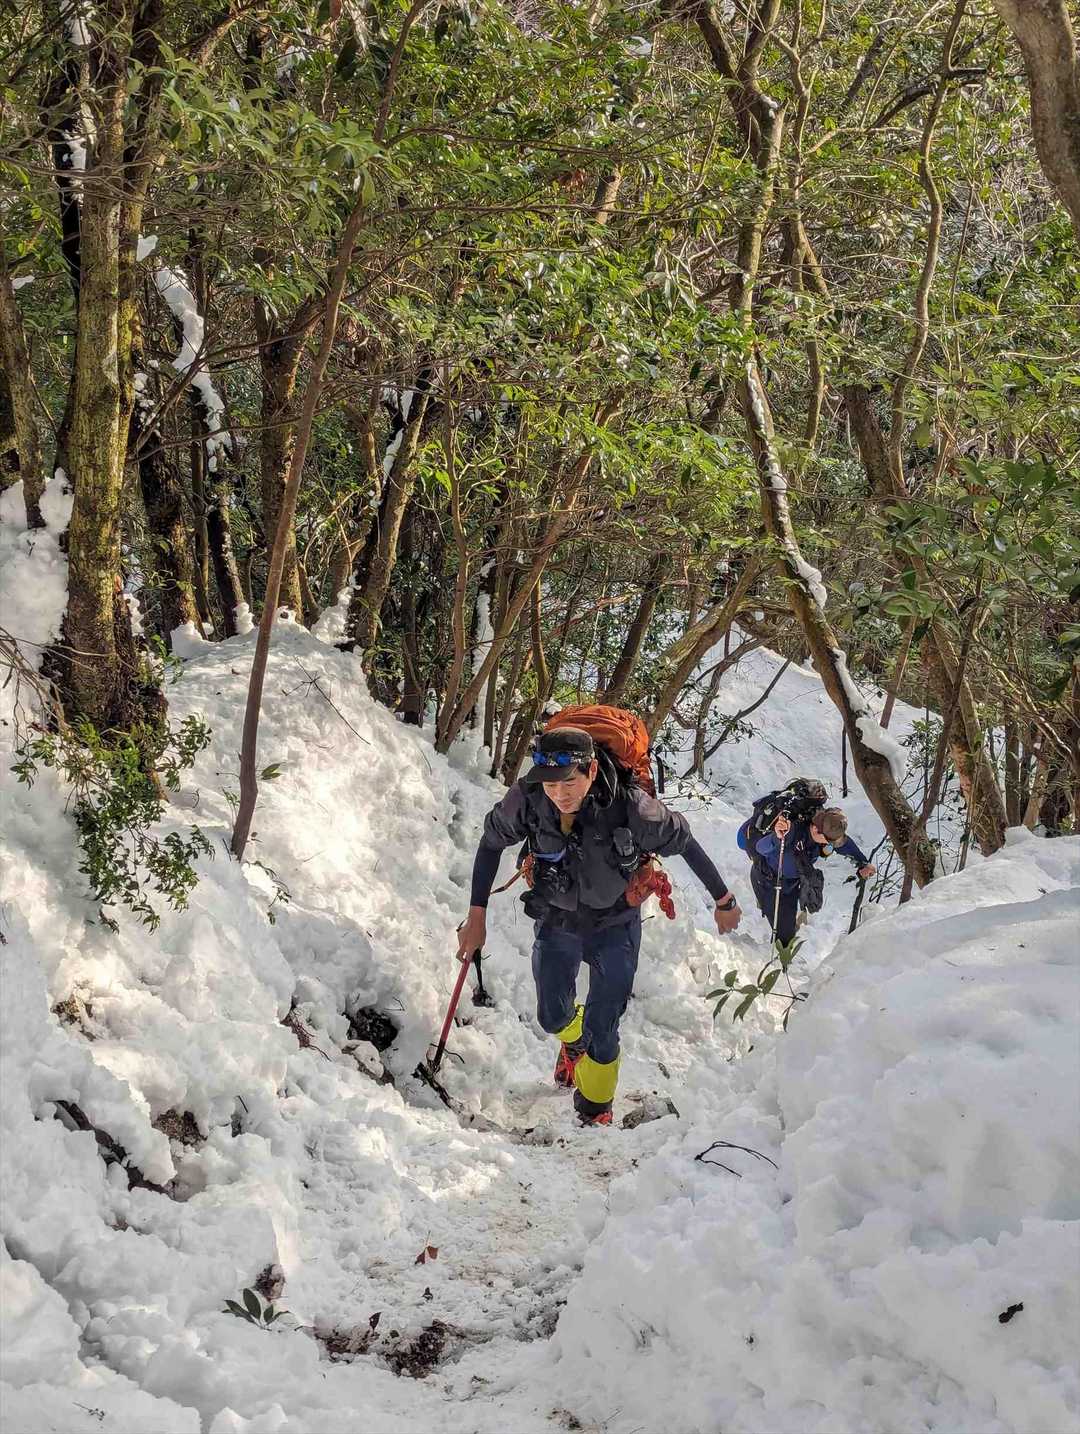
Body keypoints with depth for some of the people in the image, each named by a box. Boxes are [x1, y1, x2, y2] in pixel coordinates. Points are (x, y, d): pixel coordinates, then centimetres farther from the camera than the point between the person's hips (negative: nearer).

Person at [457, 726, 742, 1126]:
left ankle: (595, 1115, 22)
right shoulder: (527, 800, -28)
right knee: (552, 1017, 16)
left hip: (614, 926, -3)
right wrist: (477, 915, -6)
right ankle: (573, 1042, 54)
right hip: (556, 921, 3)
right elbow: (491, 843, -7)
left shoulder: (629, 807, -35)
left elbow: (684, 843, -17)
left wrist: (724, 901, -5)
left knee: (600, 1032, -4)